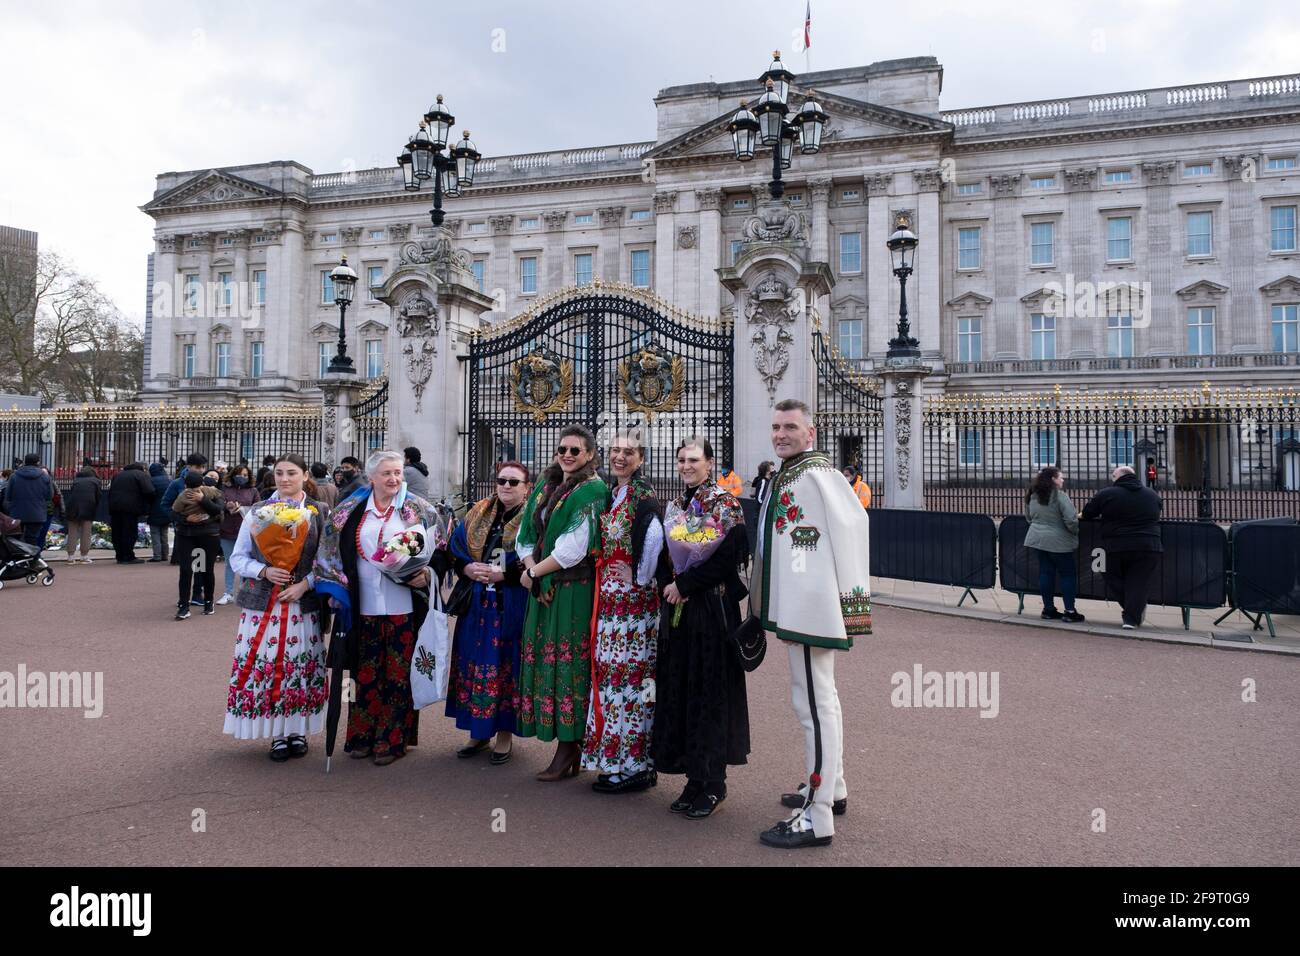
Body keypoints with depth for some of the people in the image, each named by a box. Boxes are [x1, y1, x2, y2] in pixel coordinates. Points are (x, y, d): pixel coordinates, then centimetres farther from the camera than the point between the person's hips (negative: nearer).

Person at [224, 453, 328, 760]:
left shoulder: (319, 513, 2)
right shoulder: (257, 512, 6)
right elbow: (238, 557, 7)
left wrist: (304, 584, -12)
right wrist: (264, 571, -11)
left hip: (303, 603, -1)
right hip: (263, 603, 1)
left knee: (300, 666, 3)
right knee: (263, 665, 0)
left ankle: (298, 730, 19)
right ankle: (277, 734, 14)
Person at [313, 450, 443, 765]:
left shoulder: (420, 511, 0)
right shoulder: (351, 511, 6)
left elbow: (437, 551, 3)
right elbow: (332, 551, 10)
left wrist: (427, 574, -14)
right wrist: (334, 589, 1)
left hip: (404, 607, -2)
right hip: (364, 607, 2)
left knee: (398, 674, 4)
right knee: (366, 674, 9)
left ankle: (393, 740, 15)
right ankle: (363, 736, 22)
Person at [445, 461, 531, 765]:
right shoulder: (477, 515, 12)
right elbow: (455, 549, 11)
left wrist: (503, 575, -19)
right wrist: (468, 568, -8)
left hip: (513, 607, -4)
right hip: (477, 605, 5)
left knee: (507, 666, 1)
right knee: (476, 665, 8)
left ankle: (505, 733, 14)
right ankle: (480, 732, 21)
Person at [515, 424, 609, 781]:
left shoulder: (592, 491, -8)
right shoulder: (545, 486, 15)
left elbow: (574, 547, -15)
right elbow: (527, 535, 13)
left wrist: (534, 572, -8)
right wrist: (531, 565, -6)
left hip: (574, 590, -7)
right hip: (543, 589, 7)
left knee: (568, 661, -5)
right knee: (546, 659, 7)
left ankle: (568, 749, 4)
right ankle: (567, 746, 16)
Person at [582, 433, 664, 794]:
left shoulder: (642, 495, -13)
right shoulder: (611, 495, 14)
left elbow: (655, 536, -28)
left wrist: (640, 578, -18)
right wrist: (603, 582, 13)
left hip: (632, 599, -9)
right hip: (610, 599, 9)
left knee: (628, 677, -3)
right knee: (612, 674, 13)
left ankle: (632, 767, 8)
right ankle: (616, 761, 24)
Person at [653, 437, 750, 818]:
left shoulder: (724, 503, -7)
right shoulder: (674, 505, 14)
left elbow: (726, 558, -15)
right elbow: (663, 554, 15)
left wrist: (684, 584, -15)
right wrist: (668, 585, -4)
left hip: (712, 609, -7)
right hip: (677, 607, 7)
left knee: (709, 691, -2)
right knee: (679, 689, 9)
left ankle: (711, 785, 9)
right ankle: (695, 778, 20)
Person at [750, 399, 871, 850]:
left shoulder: (817, 475, -15)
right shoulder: (785, 476, 14)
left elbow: (853, 525, -20)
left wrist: (851, 596, -18)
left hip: (813, 607, -11)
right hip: (797, 607, 11)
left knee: (815, 703, -7)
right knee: (820, 698, 20)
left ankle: (817, 818, 0)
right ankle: (831, 789, 35)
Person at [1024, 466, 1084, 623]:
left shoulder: (1032, 495, 6)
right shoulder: (1059, 496, -16)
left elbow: (1028, 517, 17)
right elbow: (1071, 520, -19)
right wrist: (1076, 532, -1)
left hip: (1038, 539, 6)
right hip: (1058, 542, -6)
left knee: (1045, 572, 12)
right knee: (1068, 574, 4)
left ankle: (1048, 609, 16)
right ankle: (1070, 611, 5)